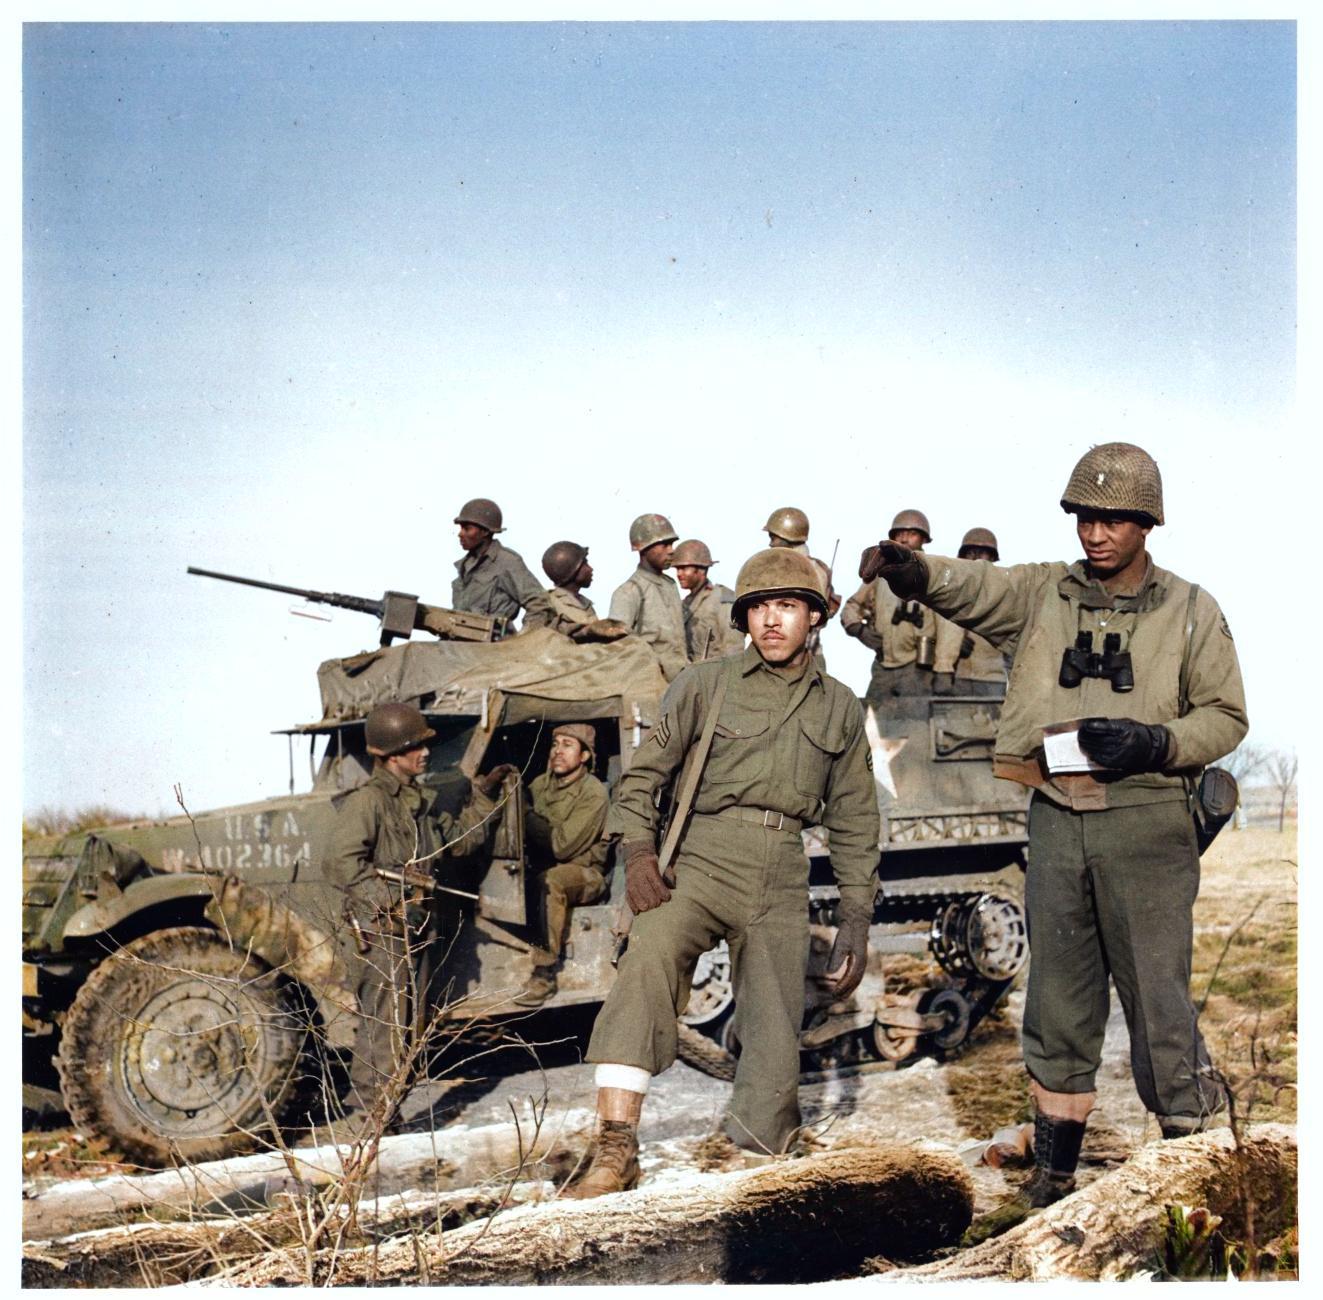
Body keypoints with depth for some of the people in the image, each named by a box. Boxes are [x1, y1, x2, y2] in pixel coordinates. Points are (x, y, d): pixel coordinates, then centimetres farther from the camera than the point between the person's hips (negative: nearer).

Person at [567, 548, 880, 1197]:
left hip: (782, 881, 3)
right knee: (649, 955, -30)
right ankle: (616, 1149, -33)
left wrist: (855, 920, 12)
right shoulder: (705, 685, 7)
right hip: (702, 863, -3)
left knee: (774, 1047, -1)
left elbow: (854, 822, 18)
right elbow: (643, 772, 6)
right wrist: (637, 852, -11)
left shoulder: (839, 707, 15)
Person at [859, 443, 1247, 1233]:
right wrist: (910, 570, -32)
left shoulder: (1190, 611, 3)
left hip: (1145, 820, -3)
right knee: (1058, 1009, 11)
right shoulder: (1042, 594, 7)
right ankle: (1054, 1178, 24)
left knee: (1160, 1003, -4)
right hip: (1056, 819, 3)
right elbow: (970, 587, -10)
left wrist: (1155, 743, -14)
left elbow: (1226, 716, 5)